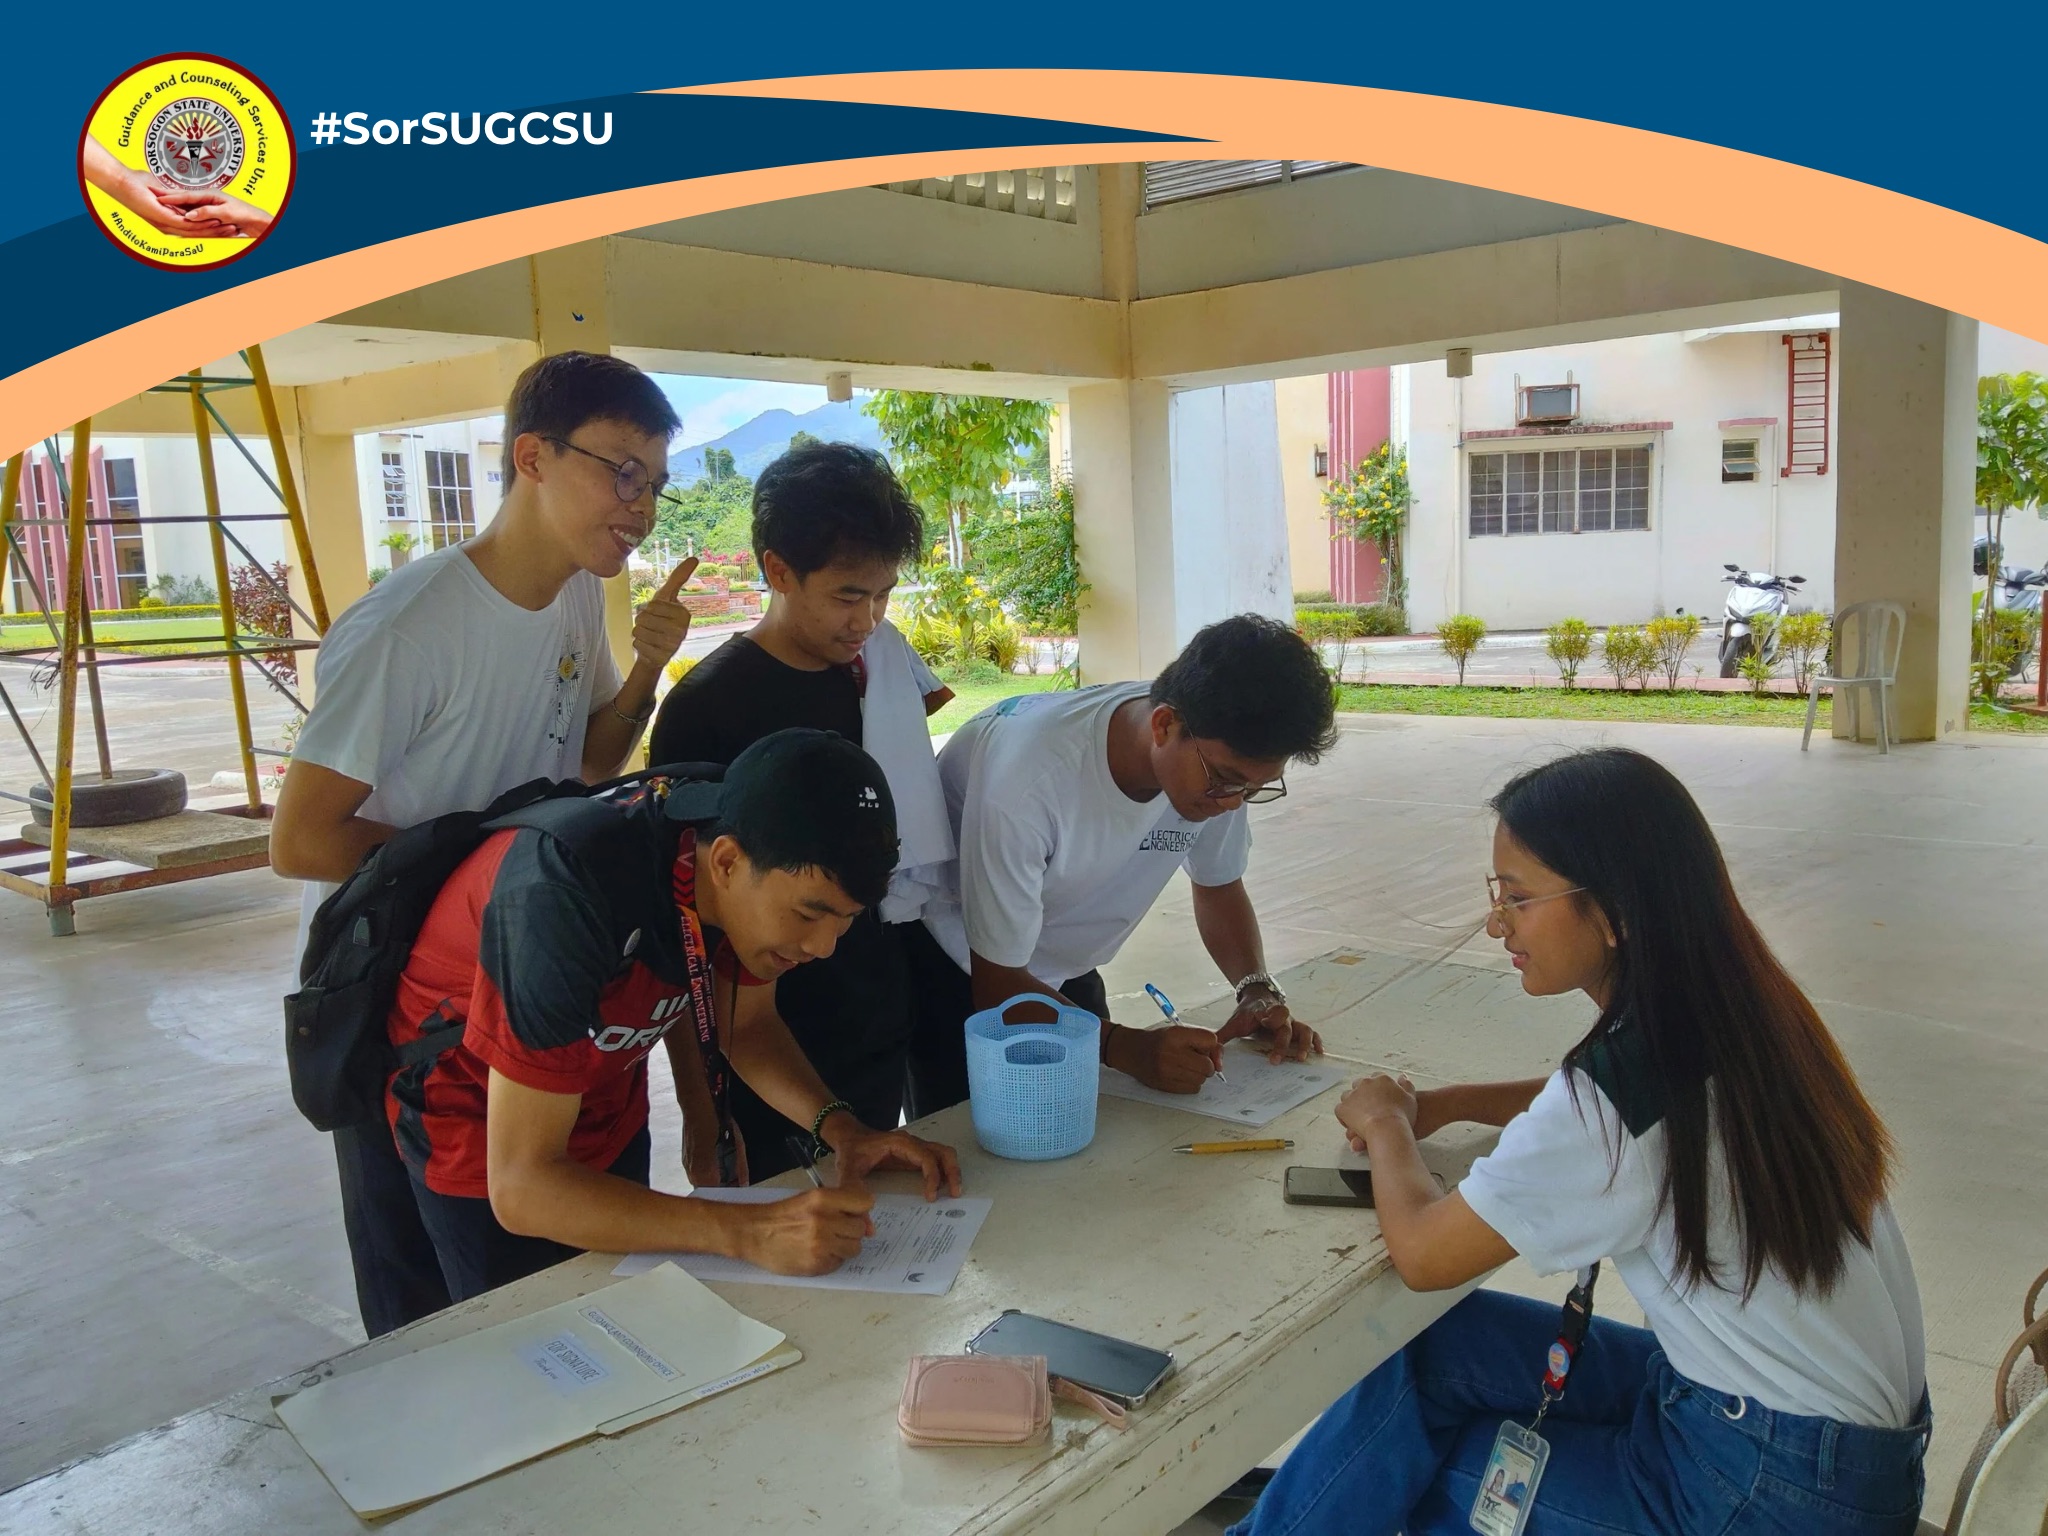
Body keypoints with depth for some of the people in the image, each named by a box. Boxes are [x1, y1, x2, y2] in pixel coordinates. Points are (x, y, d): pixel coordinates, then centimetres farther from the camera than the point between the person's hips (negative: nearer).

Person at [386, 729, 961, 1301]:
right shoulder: (569, 899, -39)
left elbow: (746, 1023, -2)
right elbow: (520, 1188, -37)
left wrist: (840, 1127, -19)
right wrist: (748, 1233, -44)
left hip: (608, 1108, 5)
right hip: (476, 1114, -5)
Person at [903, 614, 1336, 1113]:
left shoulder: (1219, 760, -20)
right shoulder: (1032, 772, -39)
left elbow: (1218, 886, 0)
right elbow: (1000, 985, -30)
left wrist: (1258, 992, -17)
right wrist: (1130, 1048, -41)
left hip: (1065, 969, 5)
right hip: (958, 973, -5)